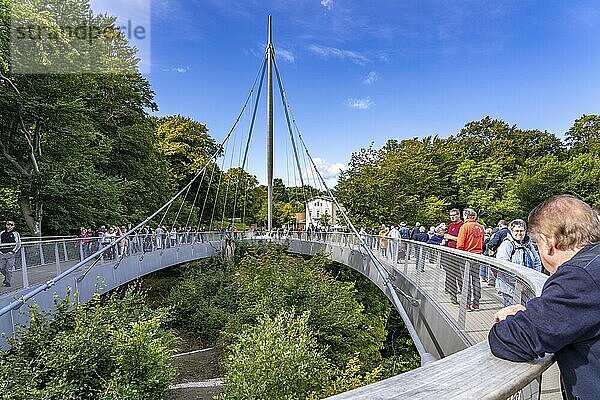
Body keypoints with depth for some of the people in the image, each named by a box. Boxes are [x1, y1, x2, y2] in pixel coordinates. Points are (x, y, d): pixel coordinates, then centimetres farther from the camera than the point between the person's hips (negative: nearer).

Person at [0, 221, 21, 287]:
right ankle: (7, 277, 34)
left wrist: (14, 251, -8)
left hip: (10, 254, -4)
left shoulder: (15, 234, 0)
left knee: (9, 269, -4)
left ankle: (8, 282, 7)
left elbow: (18, 244, 0)